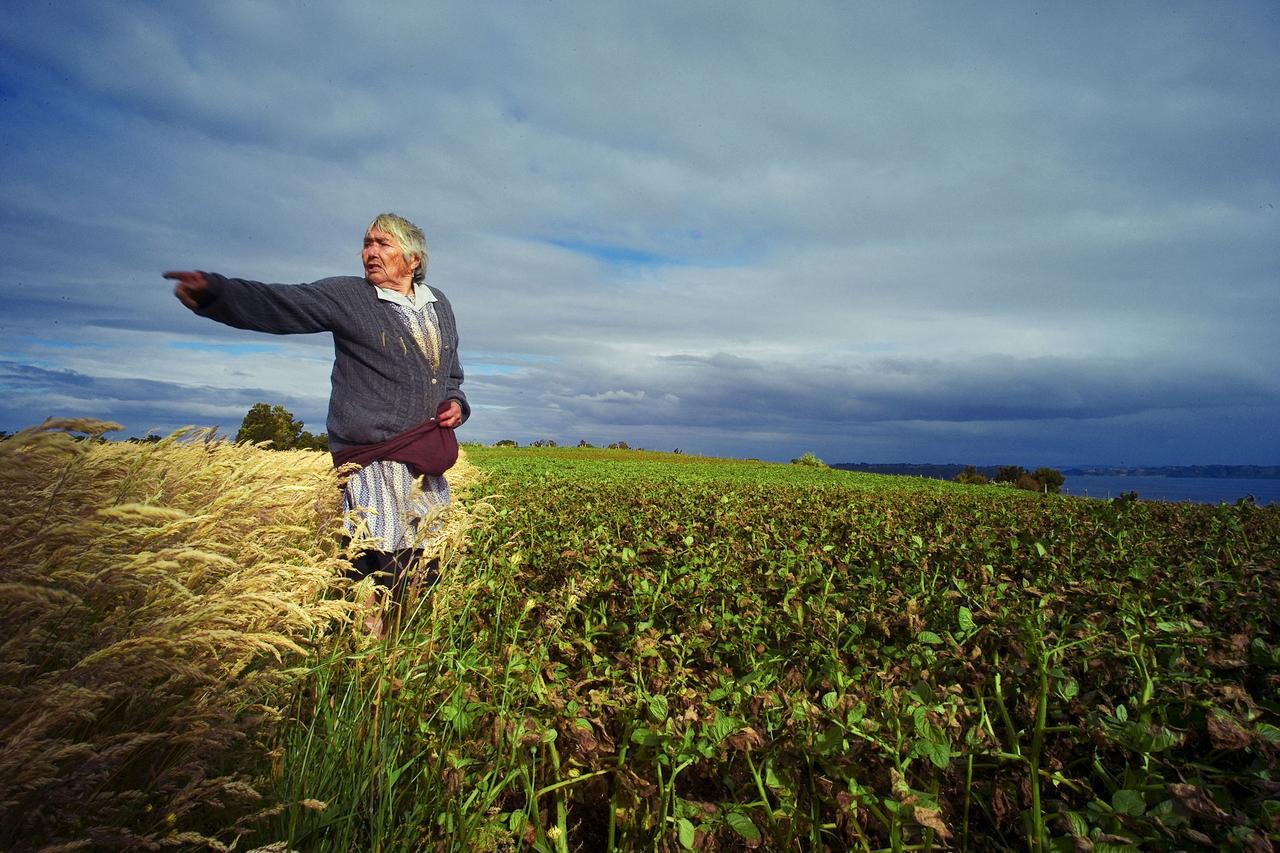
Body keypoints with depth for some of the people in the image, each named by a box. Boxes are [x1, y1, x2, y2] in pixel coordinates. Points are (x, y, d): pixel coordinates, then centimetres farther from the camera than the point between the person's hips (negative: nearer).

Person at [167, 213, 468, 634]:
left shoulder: (440, 306, 13)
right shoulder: (347, 295, -2)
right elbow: (277, 304, -17)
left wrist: (456, 403, 2)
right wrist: (214, 290, -35)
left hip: (427, 465, 5)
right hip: (372, 463, -5)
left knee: (426, 572, 13)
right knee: (384, 575, -10)